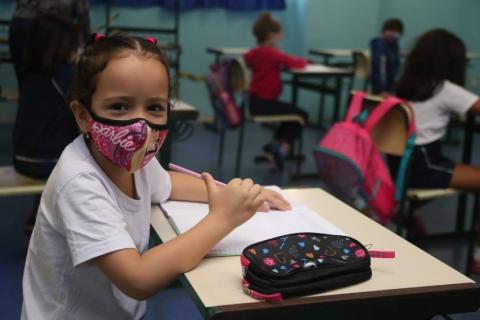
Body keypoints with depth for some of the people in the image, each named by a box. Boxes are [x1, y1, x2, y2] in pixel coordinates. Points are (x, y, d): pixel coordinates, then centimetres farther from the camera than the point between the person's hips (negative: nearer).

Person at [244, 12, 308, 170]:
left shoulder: (253, 53, 6)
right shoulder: (272, 53, -17)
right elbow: (297, 63, -17)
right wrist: (303, 60, 9)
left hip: (255, 102, 9)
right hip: (265, 103, -9)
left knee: (291, 113, 28)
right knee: (301, 115, 11)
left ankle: (275, 144, 22)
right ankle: (283, 148, 4)